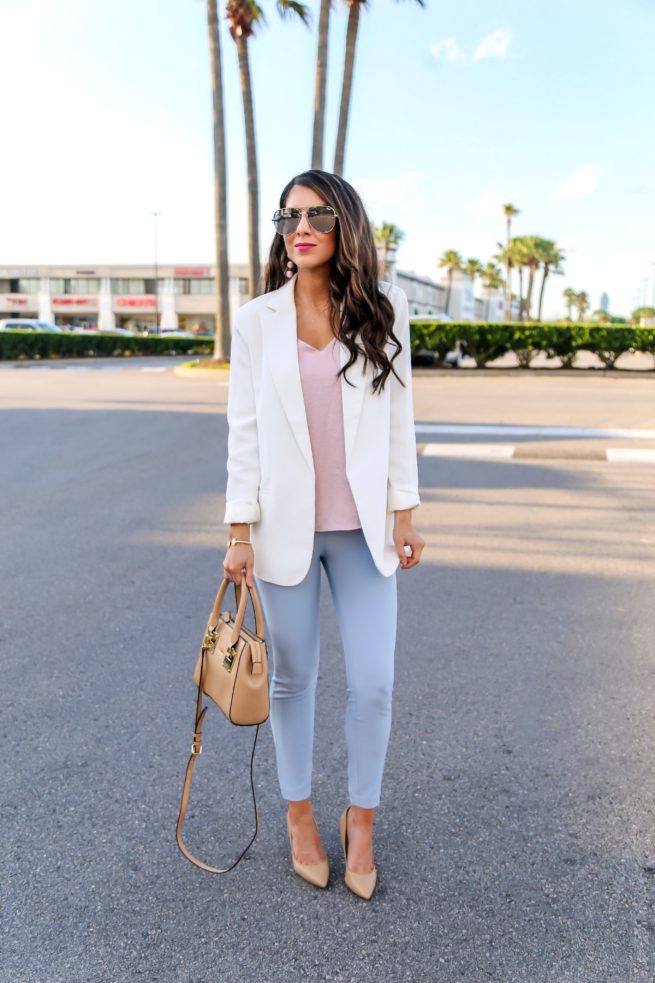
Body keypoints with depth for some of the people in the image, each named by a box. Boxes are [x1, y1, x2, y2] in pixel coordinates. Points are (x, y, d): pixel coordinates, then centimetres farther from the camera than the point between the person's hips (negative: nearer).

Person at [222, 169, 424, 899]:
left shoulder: (382, 311, 1)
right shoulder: (256, 319, -1)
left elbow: (398, 418, 4)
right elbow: (244, 427, -1)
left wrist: (404, 513, 2)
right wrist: (240, 531, -4)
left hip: (362, 529, 1)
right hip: (285, 528, 0)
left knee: (373, 685, 2)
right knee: (292, 680, 12)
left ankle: (361, 819, 28)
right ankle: (299, 813, 35)